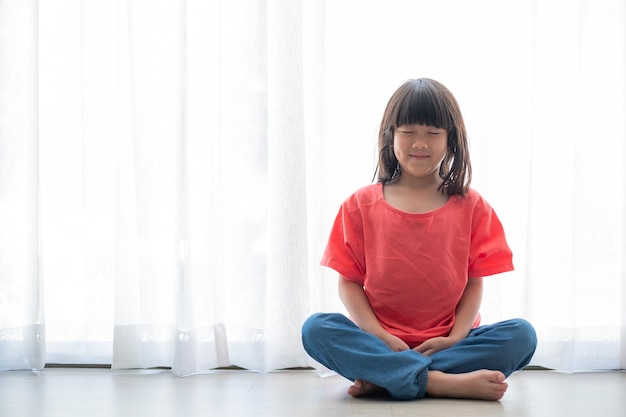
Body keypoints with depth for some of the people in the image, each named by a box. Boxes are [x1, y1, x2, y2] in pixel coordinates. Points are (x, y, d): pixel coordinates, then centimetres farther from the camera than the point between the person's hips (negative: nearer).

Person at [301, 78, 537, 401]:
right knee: (315, 329, -29)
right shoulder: (362, 205, 7)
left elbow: (474, 282, 4)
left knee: (521, 335, -25)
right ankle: (445, 382, -37)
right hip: (380, 342, -1)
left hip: (447, 344, 1)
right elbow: (349, 281, 2)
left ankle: (383, 378, -28)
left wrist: (454, 338, -13)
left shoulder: (470, 207, 8)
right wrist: (379, 337, -14)